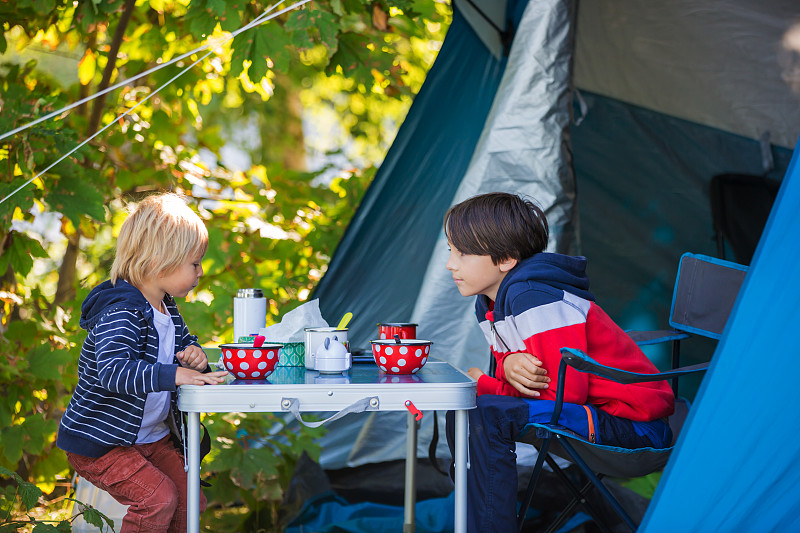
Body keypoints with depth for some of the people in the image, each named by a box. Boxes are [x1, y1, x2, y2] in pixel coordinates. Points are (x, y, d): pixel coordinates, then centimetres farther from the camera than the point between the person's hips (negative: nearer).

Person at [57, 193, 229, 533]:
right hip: (99, 443, -9)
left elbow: (183, 341, 24)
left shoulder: (166, 308, 6)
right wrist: (174, 374, -46)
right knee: (159, 498, -23)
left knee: (191, 503, 5)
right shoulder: (119, 312, -24)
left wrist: (194, 355, -1)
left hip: (150, 438, 9)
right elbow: (112, 370, -39)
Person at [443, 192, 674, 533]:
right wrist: (510, 367, -15)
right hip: (589, 412, 10)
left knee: (485, 415, -26)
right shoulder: (490, 303, 9)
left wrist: (483, 385, -10)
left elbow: (562, 393, -23)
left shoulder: (534, 300, -21)